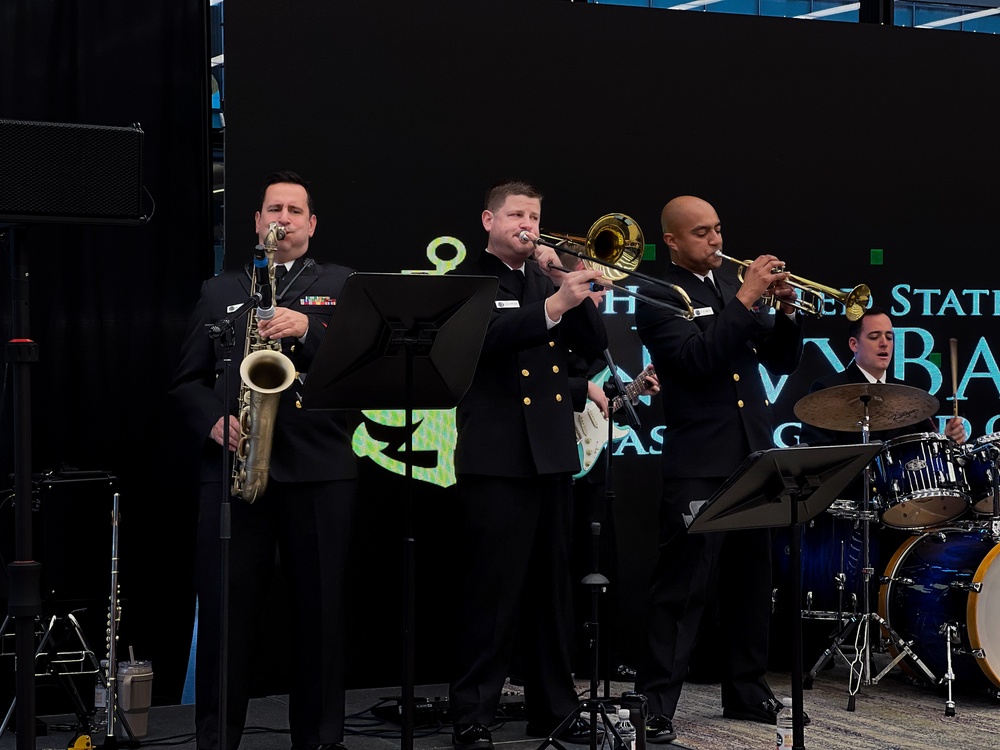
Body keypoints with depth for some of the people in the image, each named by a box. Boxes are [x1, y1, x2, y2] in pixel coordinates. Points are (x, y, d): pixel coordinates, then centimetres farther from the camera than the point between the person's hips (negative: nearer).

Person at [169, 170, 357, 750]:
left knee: (321, 607, 3)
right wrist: (214, 420, -6)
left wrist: (308, 330, -16)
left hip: (321, 469, -1)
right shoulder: (219, 291, 17)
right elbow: (188, 380, 13)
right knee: (225, 606, 0)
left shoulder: (343, 286, 13)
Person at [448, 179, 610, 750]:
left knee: (553, 590, 10)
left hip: (554, 454, 6)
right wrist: (554, 305, -31)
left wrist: (573, 288, -3)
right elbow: (490, 338, -20)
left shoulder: (550, 282, 18)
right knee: (490, 594, -5)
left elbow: (595, 345, 8)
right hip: (496, 456, -6)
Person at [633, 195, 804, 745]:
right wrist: (745, 301, -20)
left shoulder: (734, 286, 15)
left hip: (753, 457, 7)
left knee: (750, 581, 13)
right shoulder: (659, 299, -4)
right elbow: (697, 358, -20)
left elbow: (781, 361, 13)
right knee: (682, 587, -7)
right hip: (698, 465, -7)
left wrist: (785, 310, -4)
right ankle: (656, 703, -4)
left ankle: (746, 692, 23)